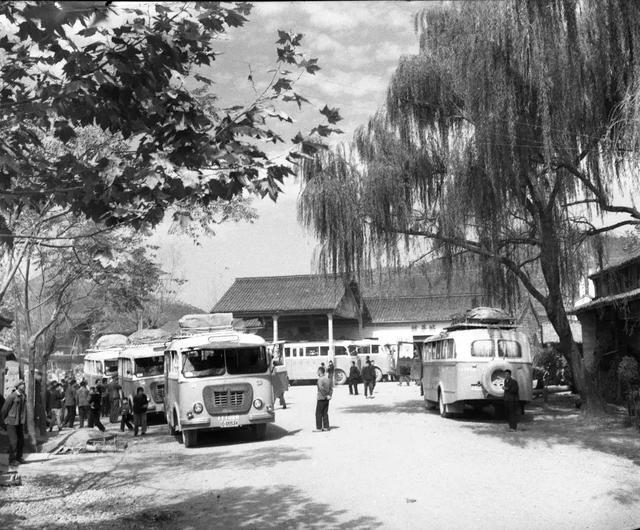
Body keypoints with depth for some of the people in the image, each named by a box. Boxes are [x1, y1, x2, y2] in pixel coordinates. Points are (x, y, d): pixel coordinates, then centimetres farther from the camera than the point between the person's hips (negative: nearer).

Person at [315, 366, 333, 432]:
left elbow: (321, 388, -26)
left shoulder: (320, 380, -16)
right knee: (325, 413, 14)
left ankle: (319, 428, 5)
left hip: (321, 398, -7)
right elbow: (331, 388, 5)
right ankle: (326, 427, 16)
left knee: (318, 413, 3)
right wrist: (330, 395, 1)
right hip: (327, 399, 7)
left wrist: (326, 395, -17)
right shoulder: (328, 379, 6)